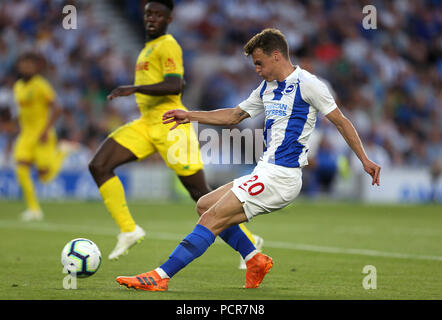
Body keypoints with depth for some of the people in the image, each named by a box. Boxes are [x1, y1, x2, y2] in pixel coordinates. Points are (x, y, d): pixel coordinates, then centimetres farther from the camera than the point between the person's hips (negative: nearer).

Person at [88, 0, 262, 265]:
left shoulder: (167, 45, -9)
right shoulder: (149, 47, 19)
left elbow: (174, 85, -23)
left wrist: (134, 88, -27)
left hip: (169, 124, -9)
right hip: (146, 124, 9)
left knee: (201, 194, -5)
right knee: (99, 166, -8)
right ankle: (129, 230, -5)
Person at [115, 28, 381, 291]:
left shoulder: (307, 84, -7)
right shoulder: (267, 88, 18)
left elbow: (340, 120, -4)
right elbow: (234, 116, 29)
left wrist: (364, 159, -6)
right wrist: (190, 116, 23)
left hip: (281, 176, -9)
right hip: (265, 173, 9)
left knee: (213, 219, -16)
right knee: (205, 205, 11)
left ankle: (160, 276, -20)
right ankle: (255, 259, 8)